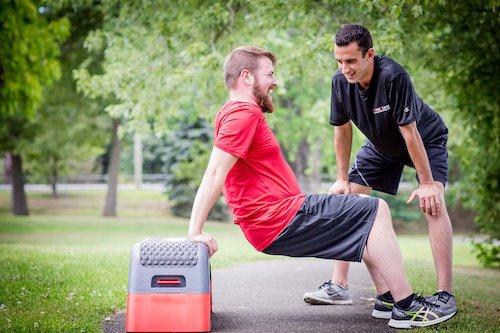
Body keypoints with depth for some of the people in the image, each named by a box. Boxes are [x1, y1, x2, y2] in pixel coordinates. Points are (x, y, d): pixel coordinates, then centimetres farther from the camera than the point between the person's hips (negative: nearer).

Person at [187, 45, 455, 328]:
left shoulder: (240, 113, 21)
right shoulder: (243, 114, -12)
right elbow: (214, 175, -20)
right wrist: (195, 233, -24)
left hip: (275, 221, 11)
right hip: (281, 221, -11)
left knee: (371, 211, 20)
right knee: (375, 211, -9)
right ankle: (406, 308, -9)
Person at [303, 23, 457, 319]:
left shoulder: (393, 76, -37)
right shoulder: (340, 82, -20)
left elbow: (409, 132, -34)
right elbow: (342, 129, -6)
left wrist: (427, 183, -29)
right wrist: (343, 179, -2)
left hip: (426, 139, -6)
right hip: (381, 146, 6)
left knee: (433, 202, -26)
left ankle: (445, 295, -24)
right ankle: (339, 287, 2)